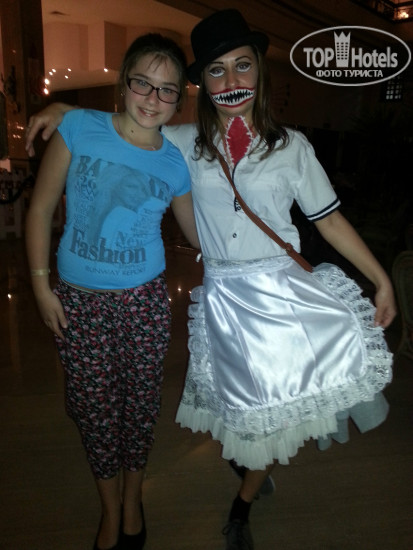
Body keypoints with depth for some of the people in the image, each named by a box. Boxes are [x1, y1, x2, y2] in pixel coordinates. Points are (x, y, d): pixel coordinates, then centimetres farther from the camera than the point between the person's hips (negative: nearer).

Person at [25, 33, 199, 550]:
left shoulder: (174, 164, -1)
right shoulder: (80, 128, -6)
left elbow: (200, 235, 9)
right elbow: (41, 208, -2)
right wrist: (42, 287, -4)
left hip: (144, 299, 1)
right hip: (78, 299, 0)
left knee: (139, 404, 13)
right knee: (96, 410, 11)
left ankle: (132, 499, 42)